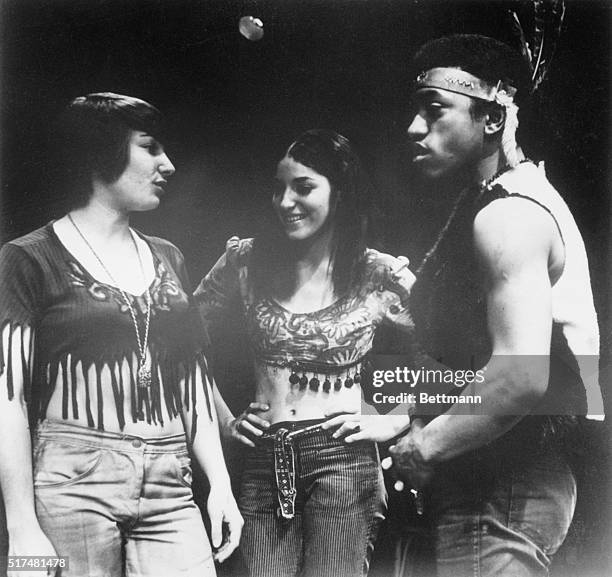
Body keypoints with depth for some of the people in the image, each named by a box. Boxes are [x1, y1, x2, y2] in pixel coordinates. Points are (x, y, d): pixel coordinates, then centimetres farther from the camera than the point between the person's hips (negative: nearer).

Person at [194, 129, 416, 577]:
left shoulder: (381, 277, -5)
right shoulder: (248, 261, 2)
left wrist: (395, 422, -5)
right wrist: (224, 420, 6)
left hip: (341, 460, -2)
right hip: (263, 463, 2)